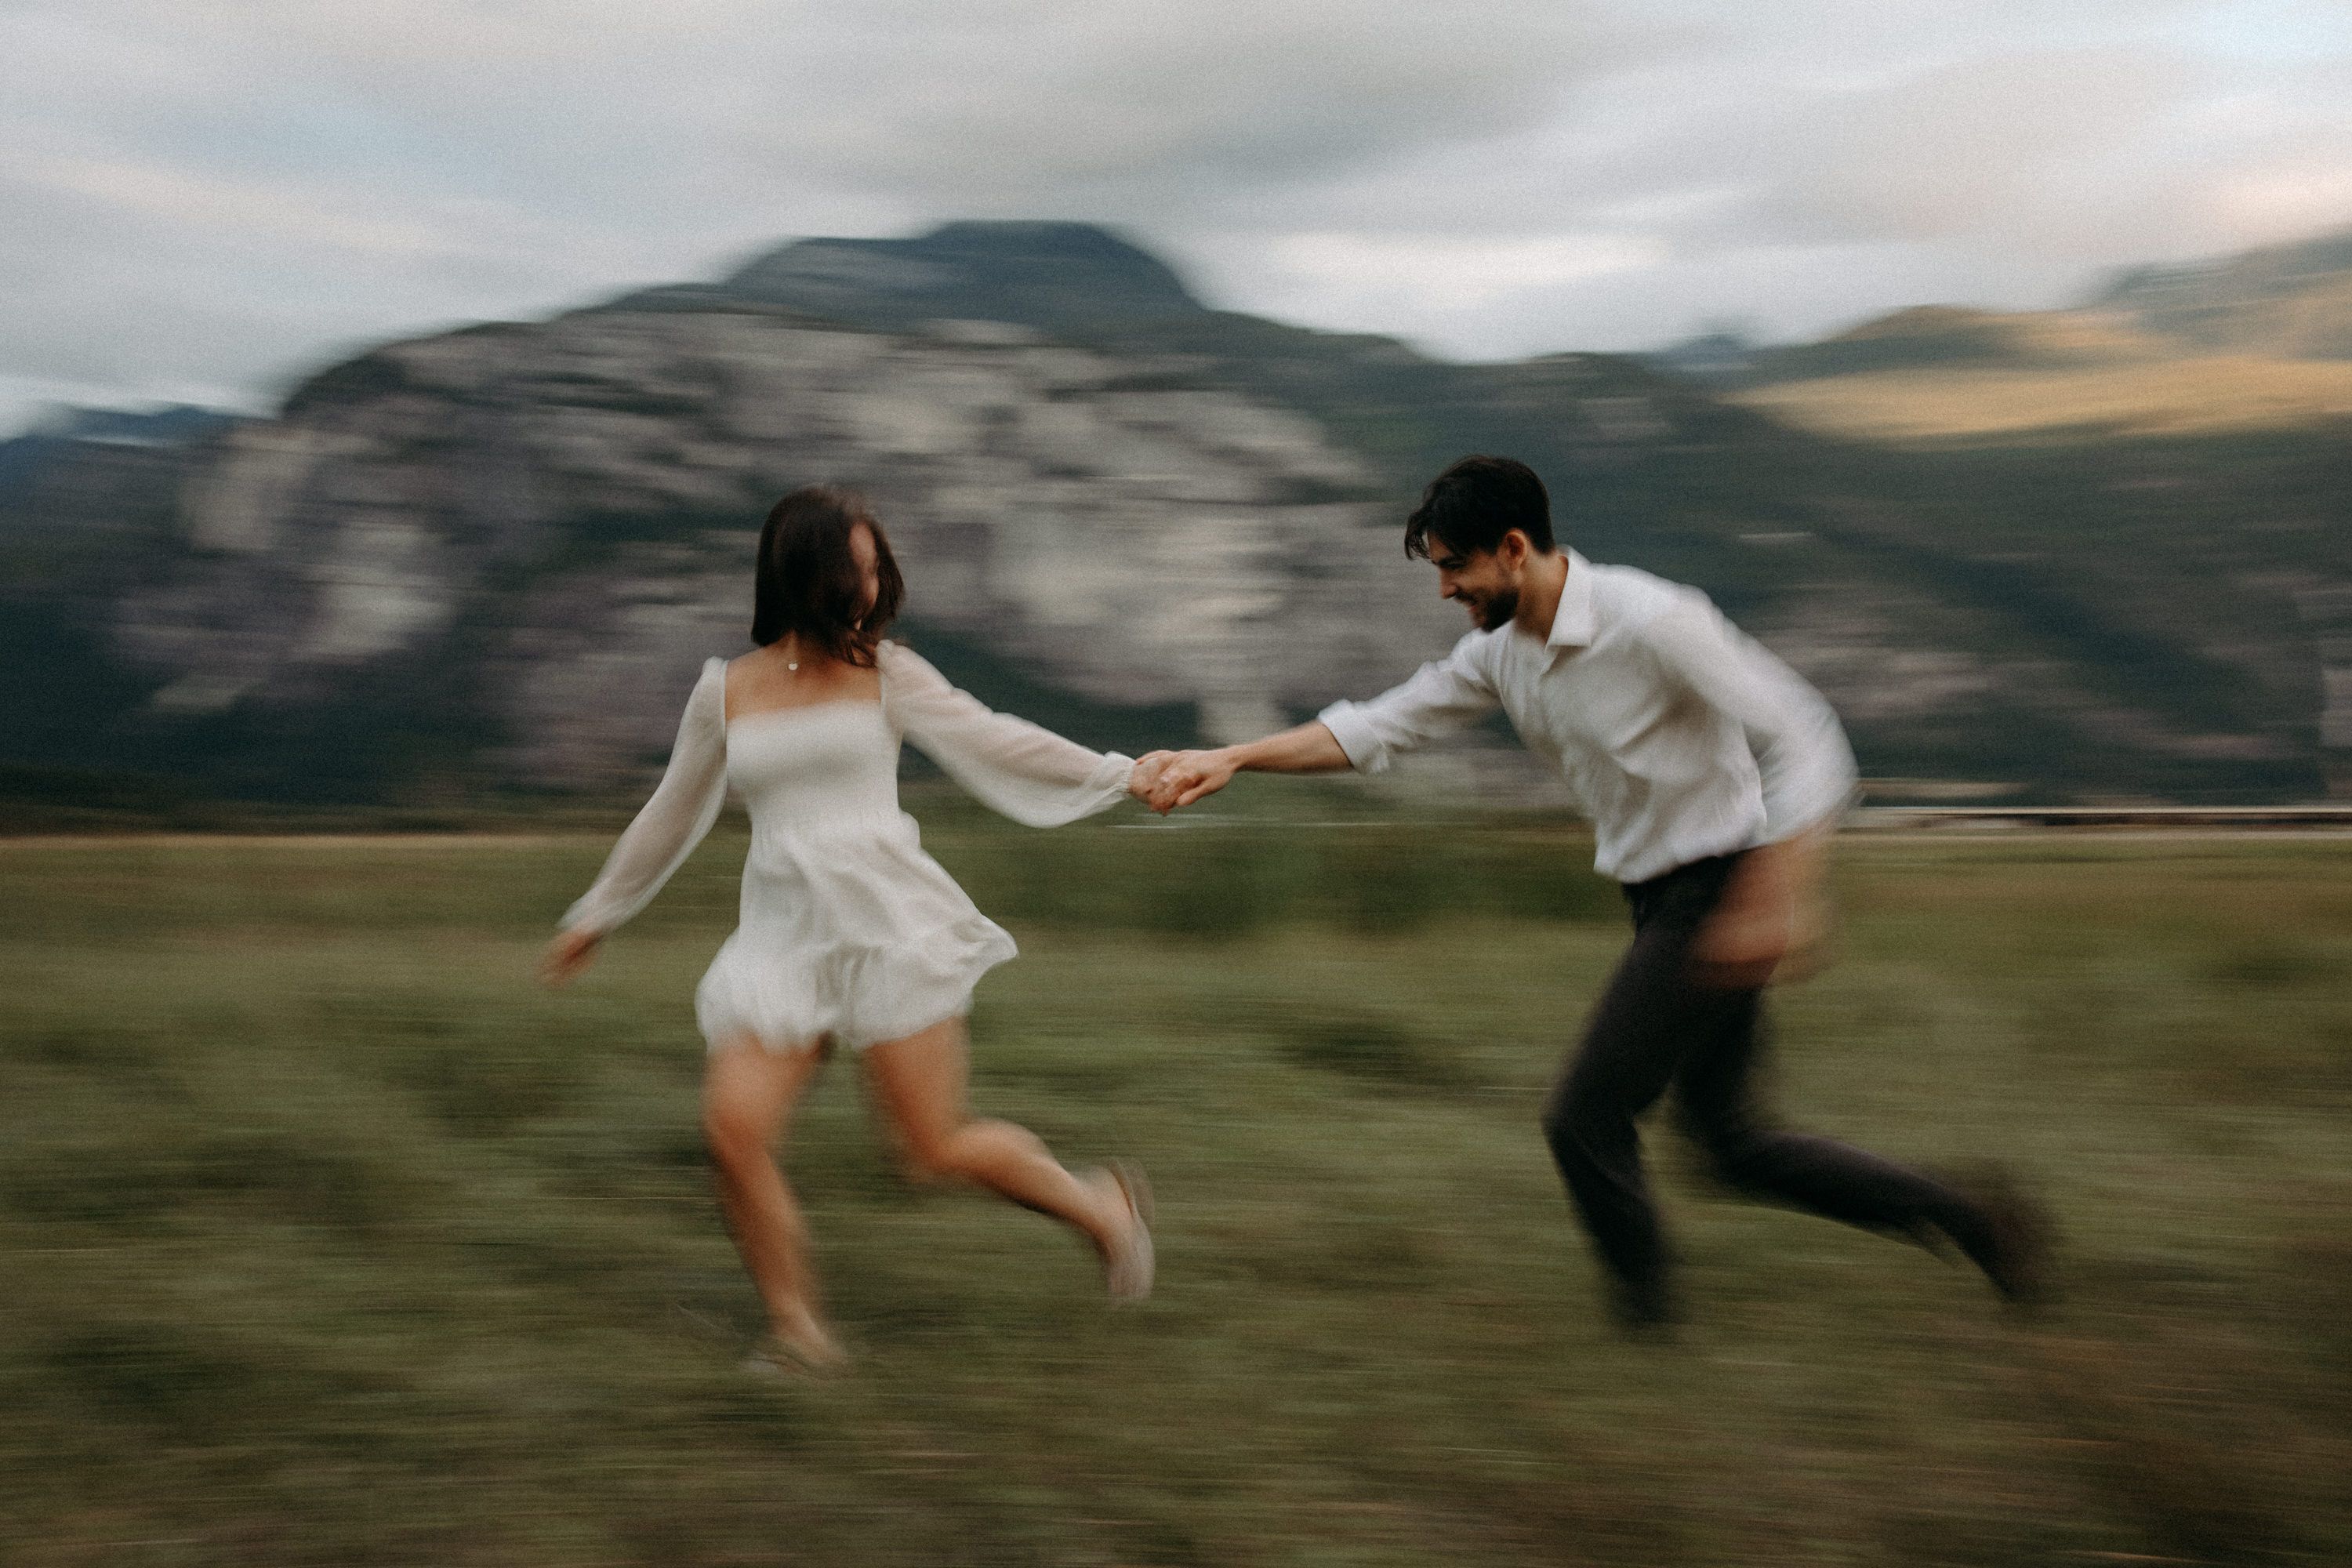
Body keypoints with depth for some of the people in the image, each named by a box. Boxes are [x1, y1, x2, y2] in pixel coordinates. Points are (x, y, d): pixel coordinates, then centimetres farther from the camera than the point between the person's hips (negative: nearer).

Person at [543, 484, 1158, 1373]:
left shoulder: (884, 673, 7)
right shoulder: (726, 691, 11)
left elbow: (996, 742, 8)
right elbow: (672, 816, 22)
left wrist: (1119, 775, 4)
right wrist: (597, 914, 28)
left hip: (889, 922, -2)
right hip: (783, 935, 3)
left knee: (938, 1149, -6)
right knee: (733, 1126, -16)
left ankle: (1102, 1208, 19)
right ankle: (796, 1330, 0)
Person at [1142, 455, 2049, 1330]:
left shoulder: (1651, 621, -21)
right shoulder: (1500, 650, 4)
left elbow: (1804, 739, -21)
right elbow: (1374, 731, 8)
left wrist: (1775, 901, -29)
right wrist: (1232, 760, -3)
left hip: (1718, 892, -9)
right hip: (1665, 903, 9)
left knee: (1584, 1115, -6)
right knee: (1732, 1142, 14)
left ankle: (1643, 1319, 13)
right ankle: (1967, 1216, 24)